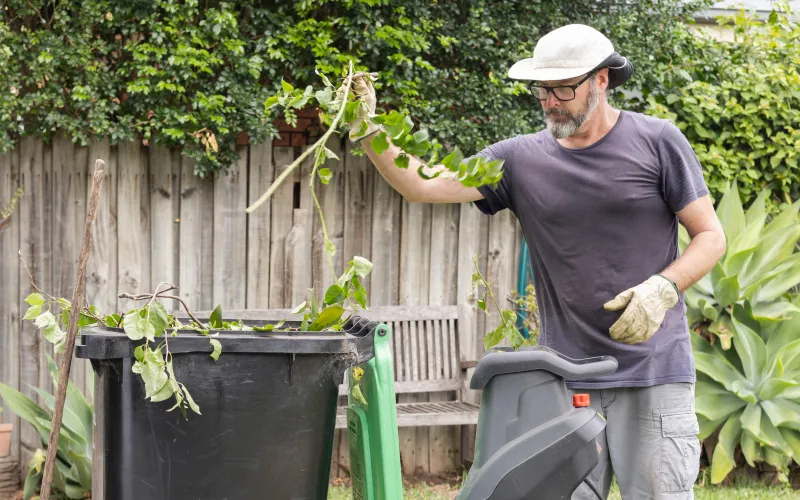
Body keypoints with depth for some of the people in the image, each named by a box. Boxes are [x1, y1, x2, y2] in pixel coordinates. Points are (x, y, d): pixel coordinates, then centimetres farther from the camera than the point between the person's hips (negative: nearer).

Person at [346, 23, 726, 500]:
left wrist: (663, 288, -15)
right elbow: (422, 186, 4)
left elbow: (710, 235, 2)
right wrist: (368, 130, -9)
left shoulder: (657, 141, 0)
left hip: (652, 371, -3)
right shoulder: (521, 159, 7)